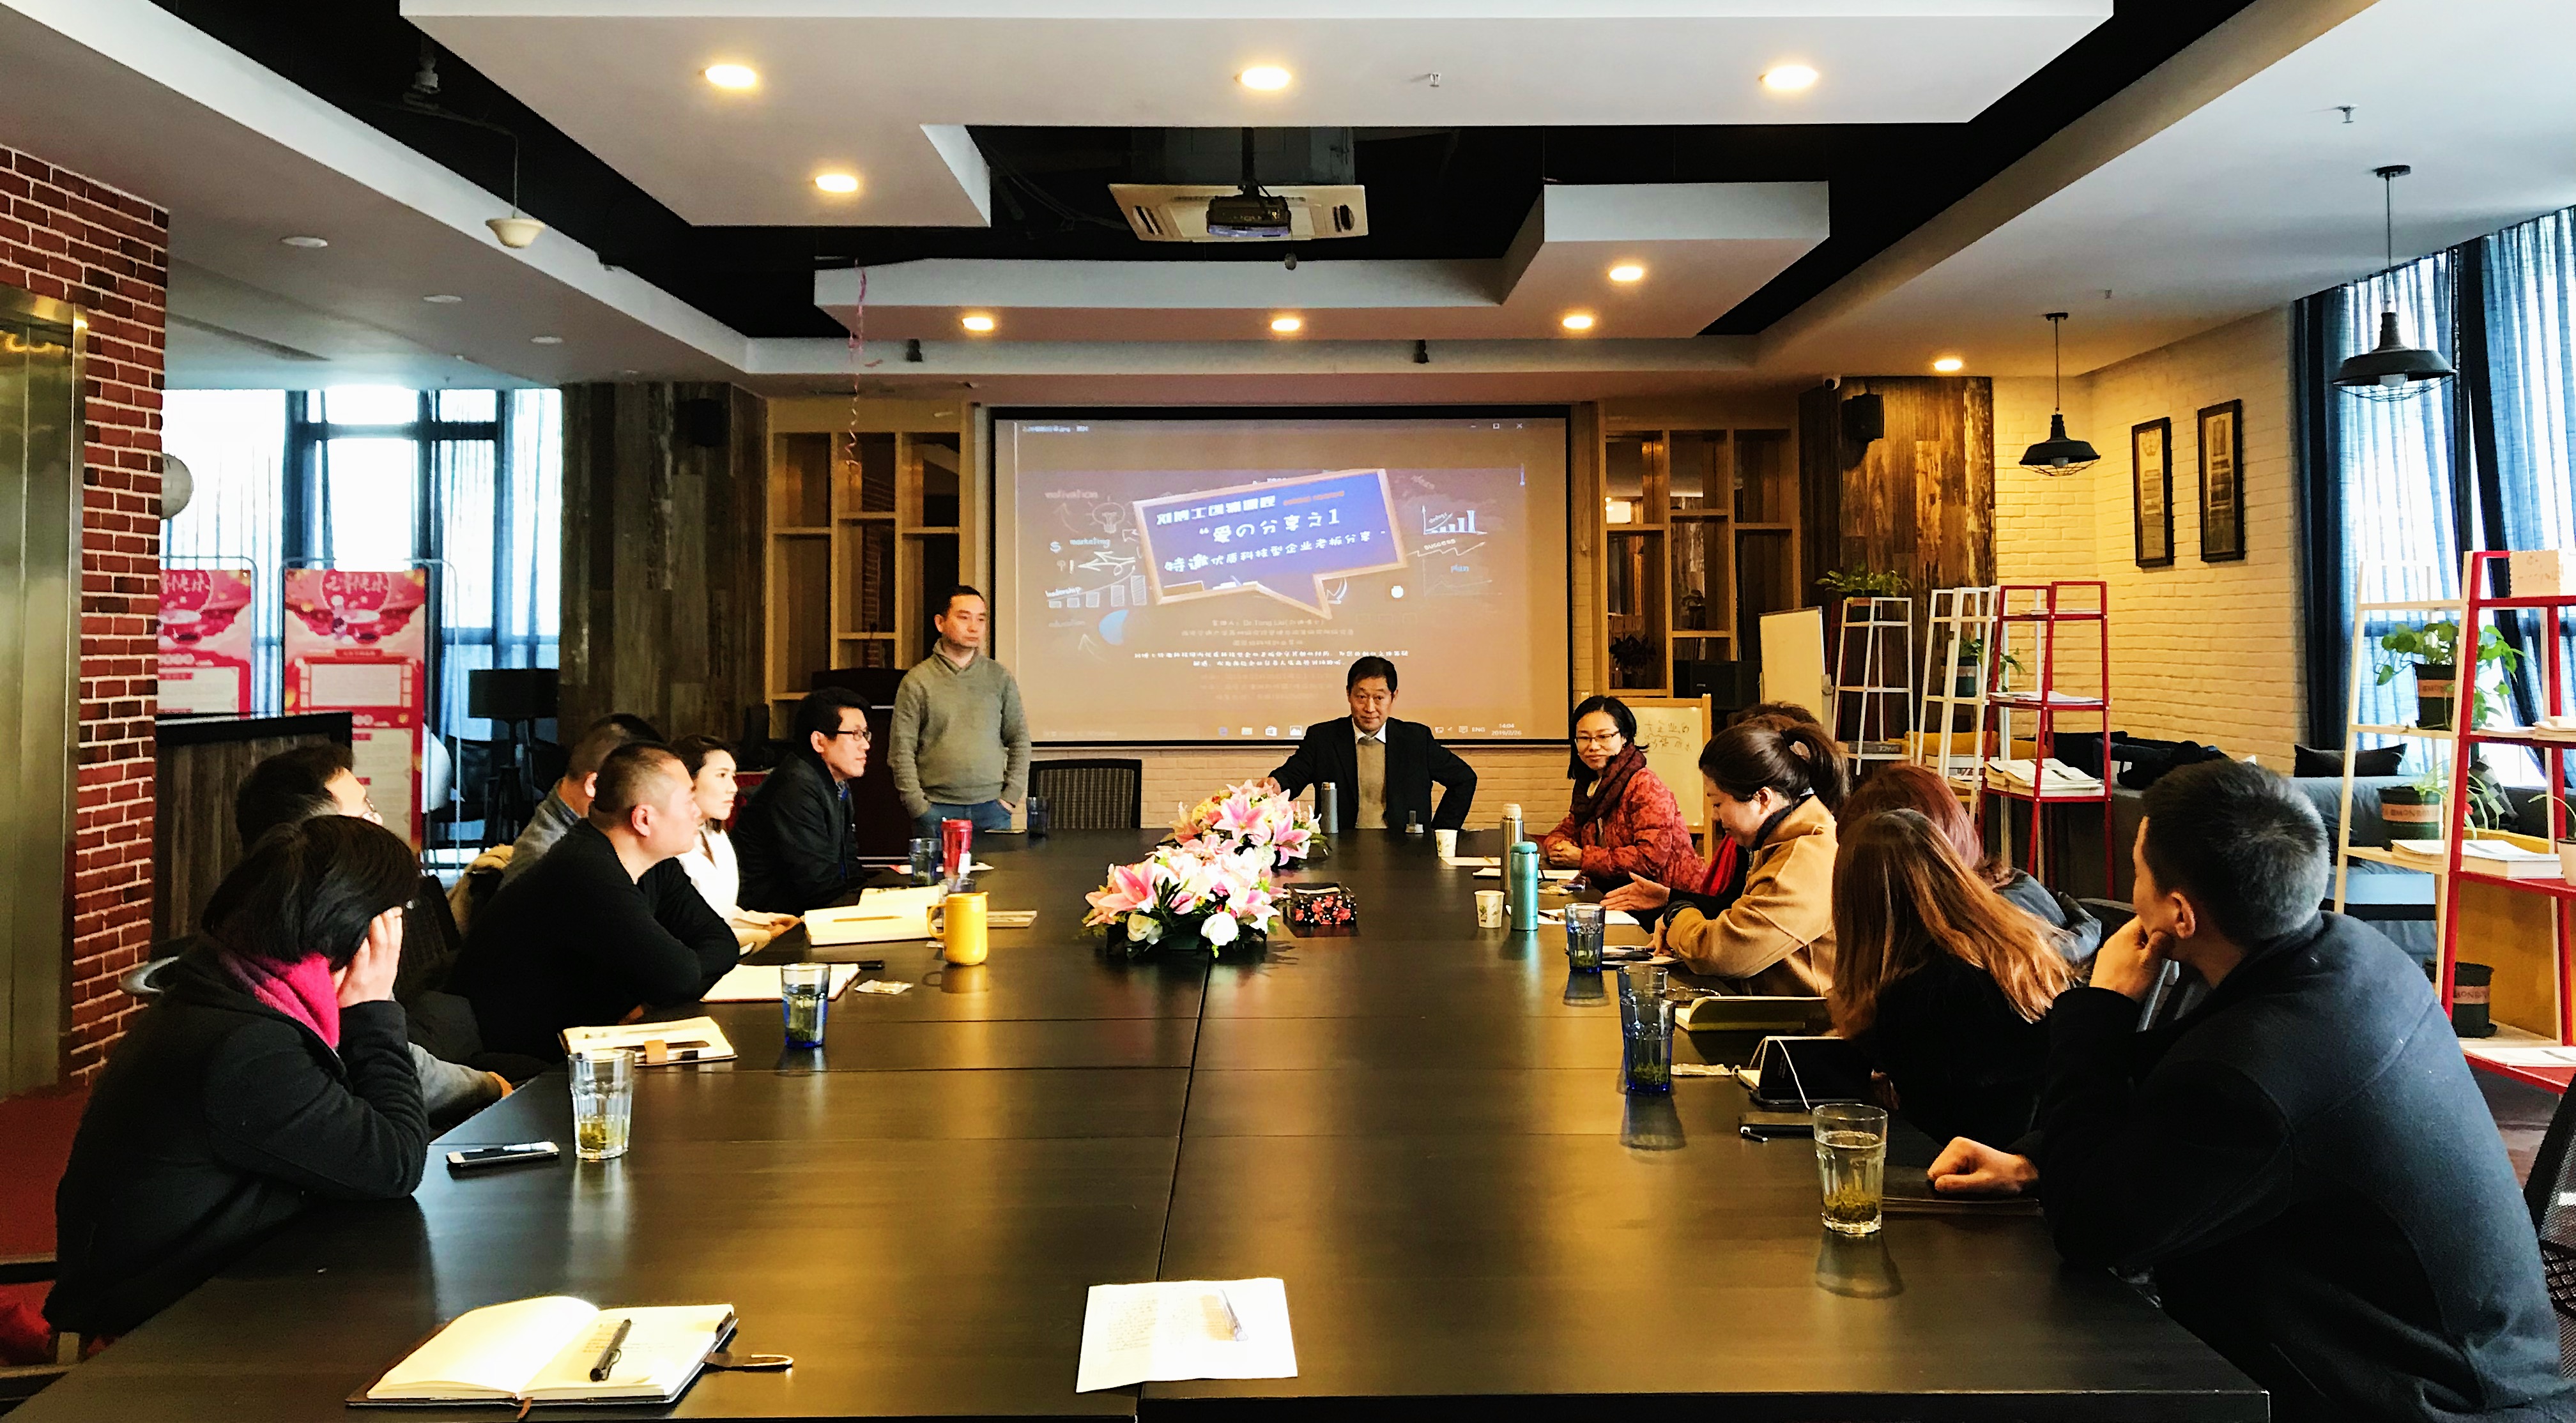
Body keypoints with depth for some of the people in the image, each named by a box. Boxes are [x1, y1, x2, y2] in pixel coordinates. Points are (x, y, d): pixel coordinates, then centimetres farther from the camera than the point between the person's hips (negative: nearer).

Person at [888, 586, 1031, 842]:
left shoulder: (1000, 677, 9)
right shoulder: (917, 681, 1)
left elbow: (1019, 739, 12)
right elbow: (902, 749, -1)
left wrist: (1012, 795, 3)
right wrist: (917, 806, -7)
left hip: (992, 809, 2)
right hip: (936, 810, -2)